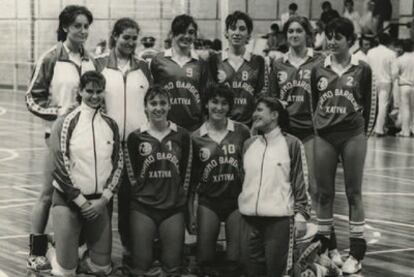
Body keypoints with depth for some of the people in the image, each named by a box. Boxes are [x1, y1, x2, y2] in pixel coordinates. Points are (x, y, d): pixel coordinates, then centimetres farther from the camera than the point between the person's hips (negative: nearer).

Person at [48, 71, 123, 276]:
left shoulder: (110, 125, 7)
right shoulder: (66, 123, -7)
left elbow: (118, 163, 8)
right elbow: (60, 166, -10)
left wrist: (104, 199, -4)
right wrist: (81, 201, -11)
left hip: (100, 202, 4)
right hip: (68, 200, -4)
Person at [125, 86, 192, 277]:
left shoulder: (182, 136, 4)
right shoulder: (135, 137, 2)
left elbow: (186, 173, 7)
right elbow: (132, 175, 5)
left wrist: (178, 196, 4)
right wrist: (143, 194, 2)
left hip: (174, 209, 1)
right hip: (142, 209, -1)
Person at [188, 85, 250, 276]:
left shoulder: (242, 132, -1)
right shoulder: (196, 138, 2)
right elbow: (191, 178, 7)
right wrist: (190, 212, 4)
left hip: (237, 201, -1)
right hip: (208, 202, 1)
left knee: (235, 260, 2)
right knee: (205, 259, 2)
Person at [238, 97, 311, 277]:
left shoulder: (291, 144, -2)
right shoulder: (248, 144, 11)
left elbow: (301, 182, -3)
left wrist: (301, 215, -7)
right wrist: (238, 206, 17)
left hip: (279, 218, -5)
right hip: (249, 217, 5)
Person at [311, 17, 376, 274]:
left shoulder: (362, 69, 0)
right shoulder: (319, 70, 6)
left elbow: (371, 104, 4)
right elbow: (313, 103, 13)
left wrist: (365, 132, 3)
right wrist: (317, 127, 8)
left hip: (353, 136, -3)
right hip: (324, 137, 3)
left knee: (354, 193, 1)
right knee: (324, 193, 5)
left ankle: (356, 255, 4)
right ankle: (327, 248, 16)